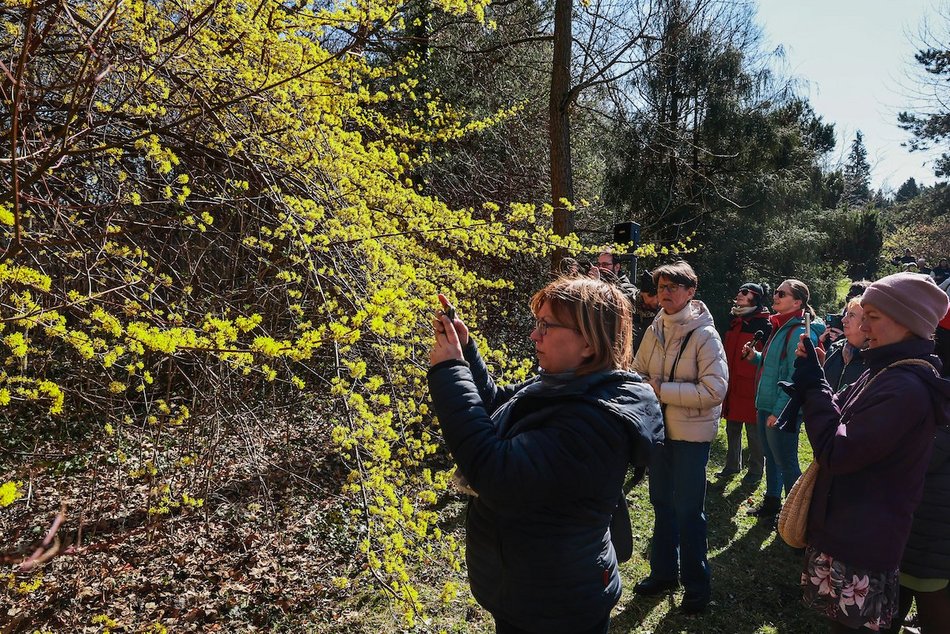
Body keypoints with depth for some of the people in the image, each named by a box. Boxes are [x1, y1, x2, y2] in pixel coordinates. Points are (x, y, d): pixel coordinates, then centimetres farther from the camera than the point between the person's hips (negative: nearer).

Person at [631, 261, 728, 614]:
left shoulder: (705, 335, -15)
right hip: (658, 428, 6)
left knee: (688, 511, 3)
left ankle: (697, 585, 23)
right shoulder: (654, 330, 1)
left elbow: (715, 390, -22)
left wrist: (662, 389, -22)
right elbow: (638, 373, 10)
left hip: (692, 433, -6)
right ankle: (664, 572, 35)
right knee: (662, 504, 18)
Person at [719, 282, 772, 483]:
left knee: (754, 431, 5)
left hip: (751, 387, -7)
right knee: (732, 429, 16)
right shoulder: (735, 321, 11)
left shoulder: (765, 325, -11)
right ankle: (733, 465, 30)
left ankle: (756, 470, 19)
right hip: (732, 385, 7)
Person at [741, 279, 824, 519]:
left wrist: (778, 411, -21)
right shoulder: (781, 327, 12)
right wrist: (755, 357, 4)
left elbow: (796, 378, -22)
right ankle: (772, 502, 35)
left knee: (786, 463, 2)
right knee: (771, 456, 20)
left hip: (783, 411, -9)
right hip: (767, 406, 9)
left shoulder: (800, 333, -18)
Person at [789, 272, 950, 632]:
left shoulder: (905, 388, -24)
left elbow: (835, 452, -24)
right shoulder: (886, 373, 7)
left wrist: (813, 384, -16)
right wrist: (812, 381, -4)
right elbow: (842, 420, 13)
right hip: (847, 530, 9)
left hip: (861, 542, -9)